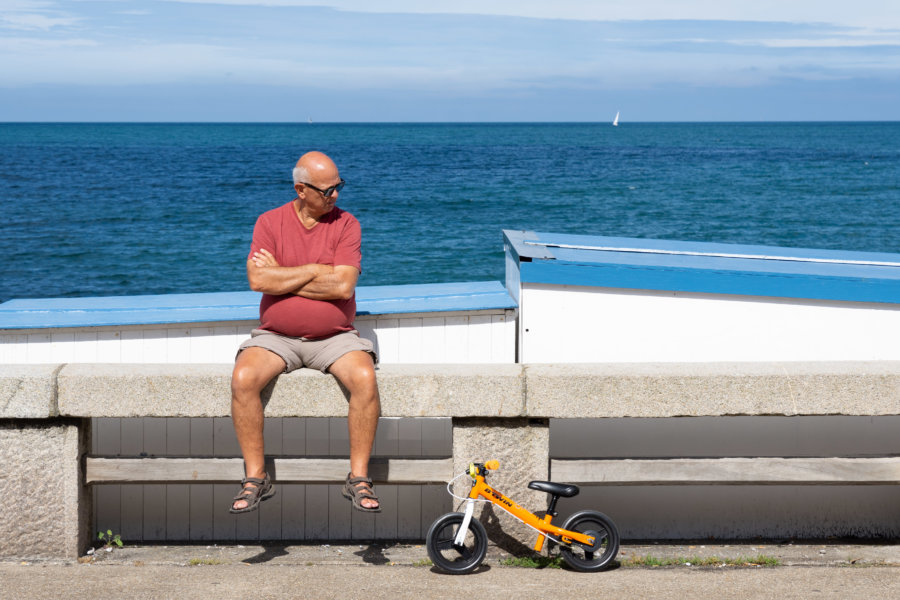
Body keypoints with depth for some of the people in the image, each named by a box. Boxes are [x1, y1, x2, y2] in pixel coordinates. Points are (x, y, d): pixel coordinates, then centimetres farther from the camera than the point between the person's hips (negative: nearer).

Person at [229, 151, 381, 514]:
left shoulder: (346, 225, 1)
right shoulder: (269, 223, 3)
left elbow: (344, 286, -13)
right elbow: (258, 280, -12)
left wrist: (281, 276, -9)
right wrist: (315, 271, -11)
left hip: (334, 337, 0)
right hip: (276, 336, 0)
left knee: (365, 378, -30)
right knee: (243, 378, -28)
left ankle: (358, 478, -19)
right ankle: (255, 478, -18)